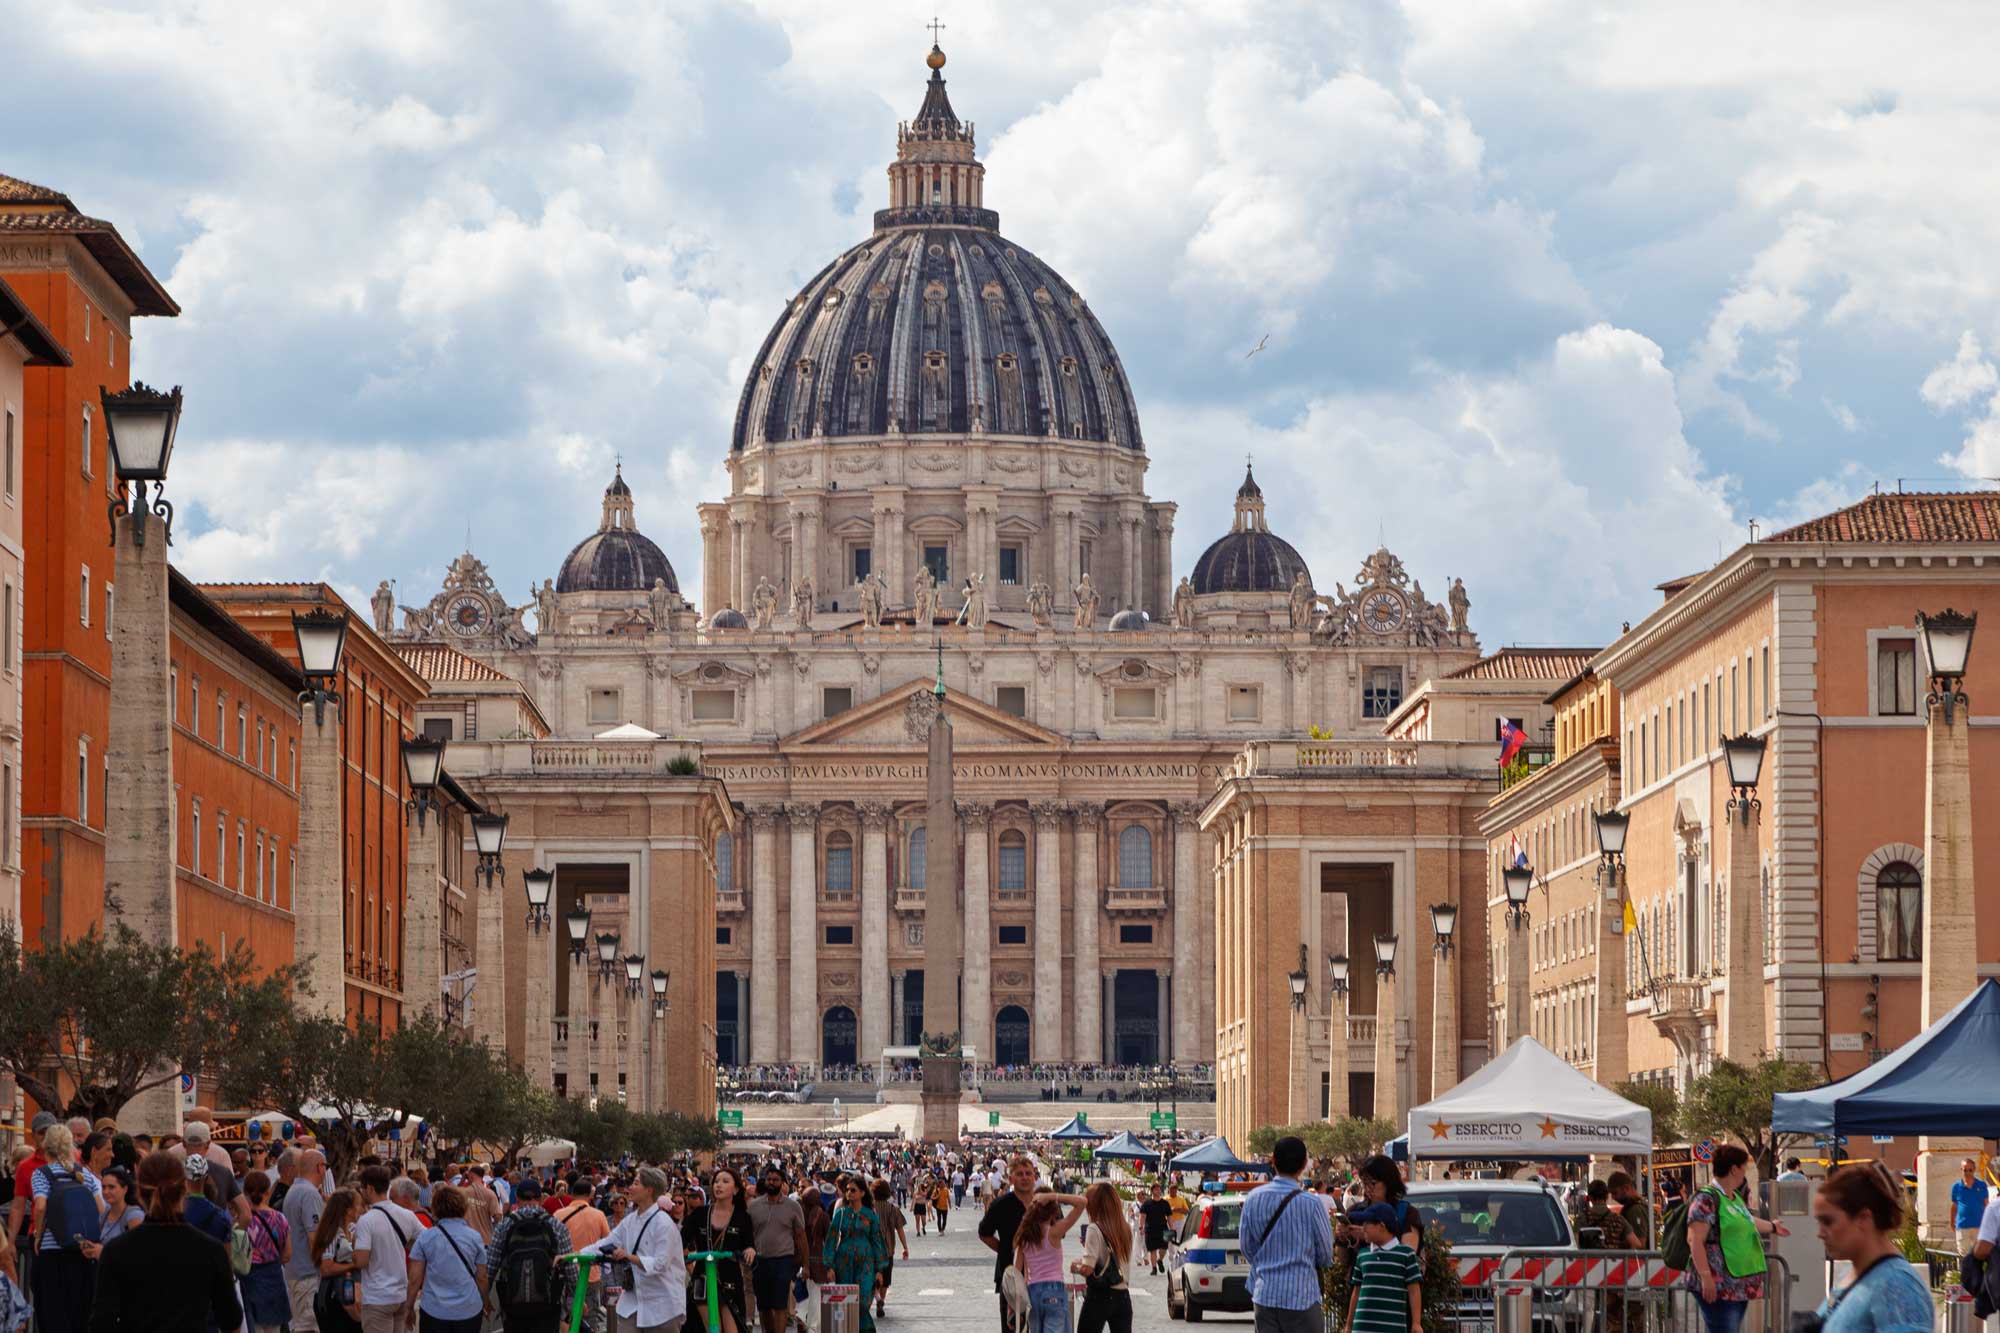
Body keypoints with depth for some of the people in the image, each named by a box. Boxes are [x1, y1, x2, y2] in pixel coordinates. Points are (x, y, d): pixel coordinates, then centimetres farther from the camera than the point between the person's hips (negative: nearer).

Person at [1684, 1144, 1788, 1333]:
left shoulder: (1735, 1199, 17)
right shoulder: (1707, 1199, -14)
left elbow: (1747, 1223, 39)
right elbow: (1695, 1241, -21)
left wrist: (1772, 1227, 56)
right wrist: (1706, 1277, -26)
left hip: (1739, 1287, 10)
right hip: (1717, 1288, -10)